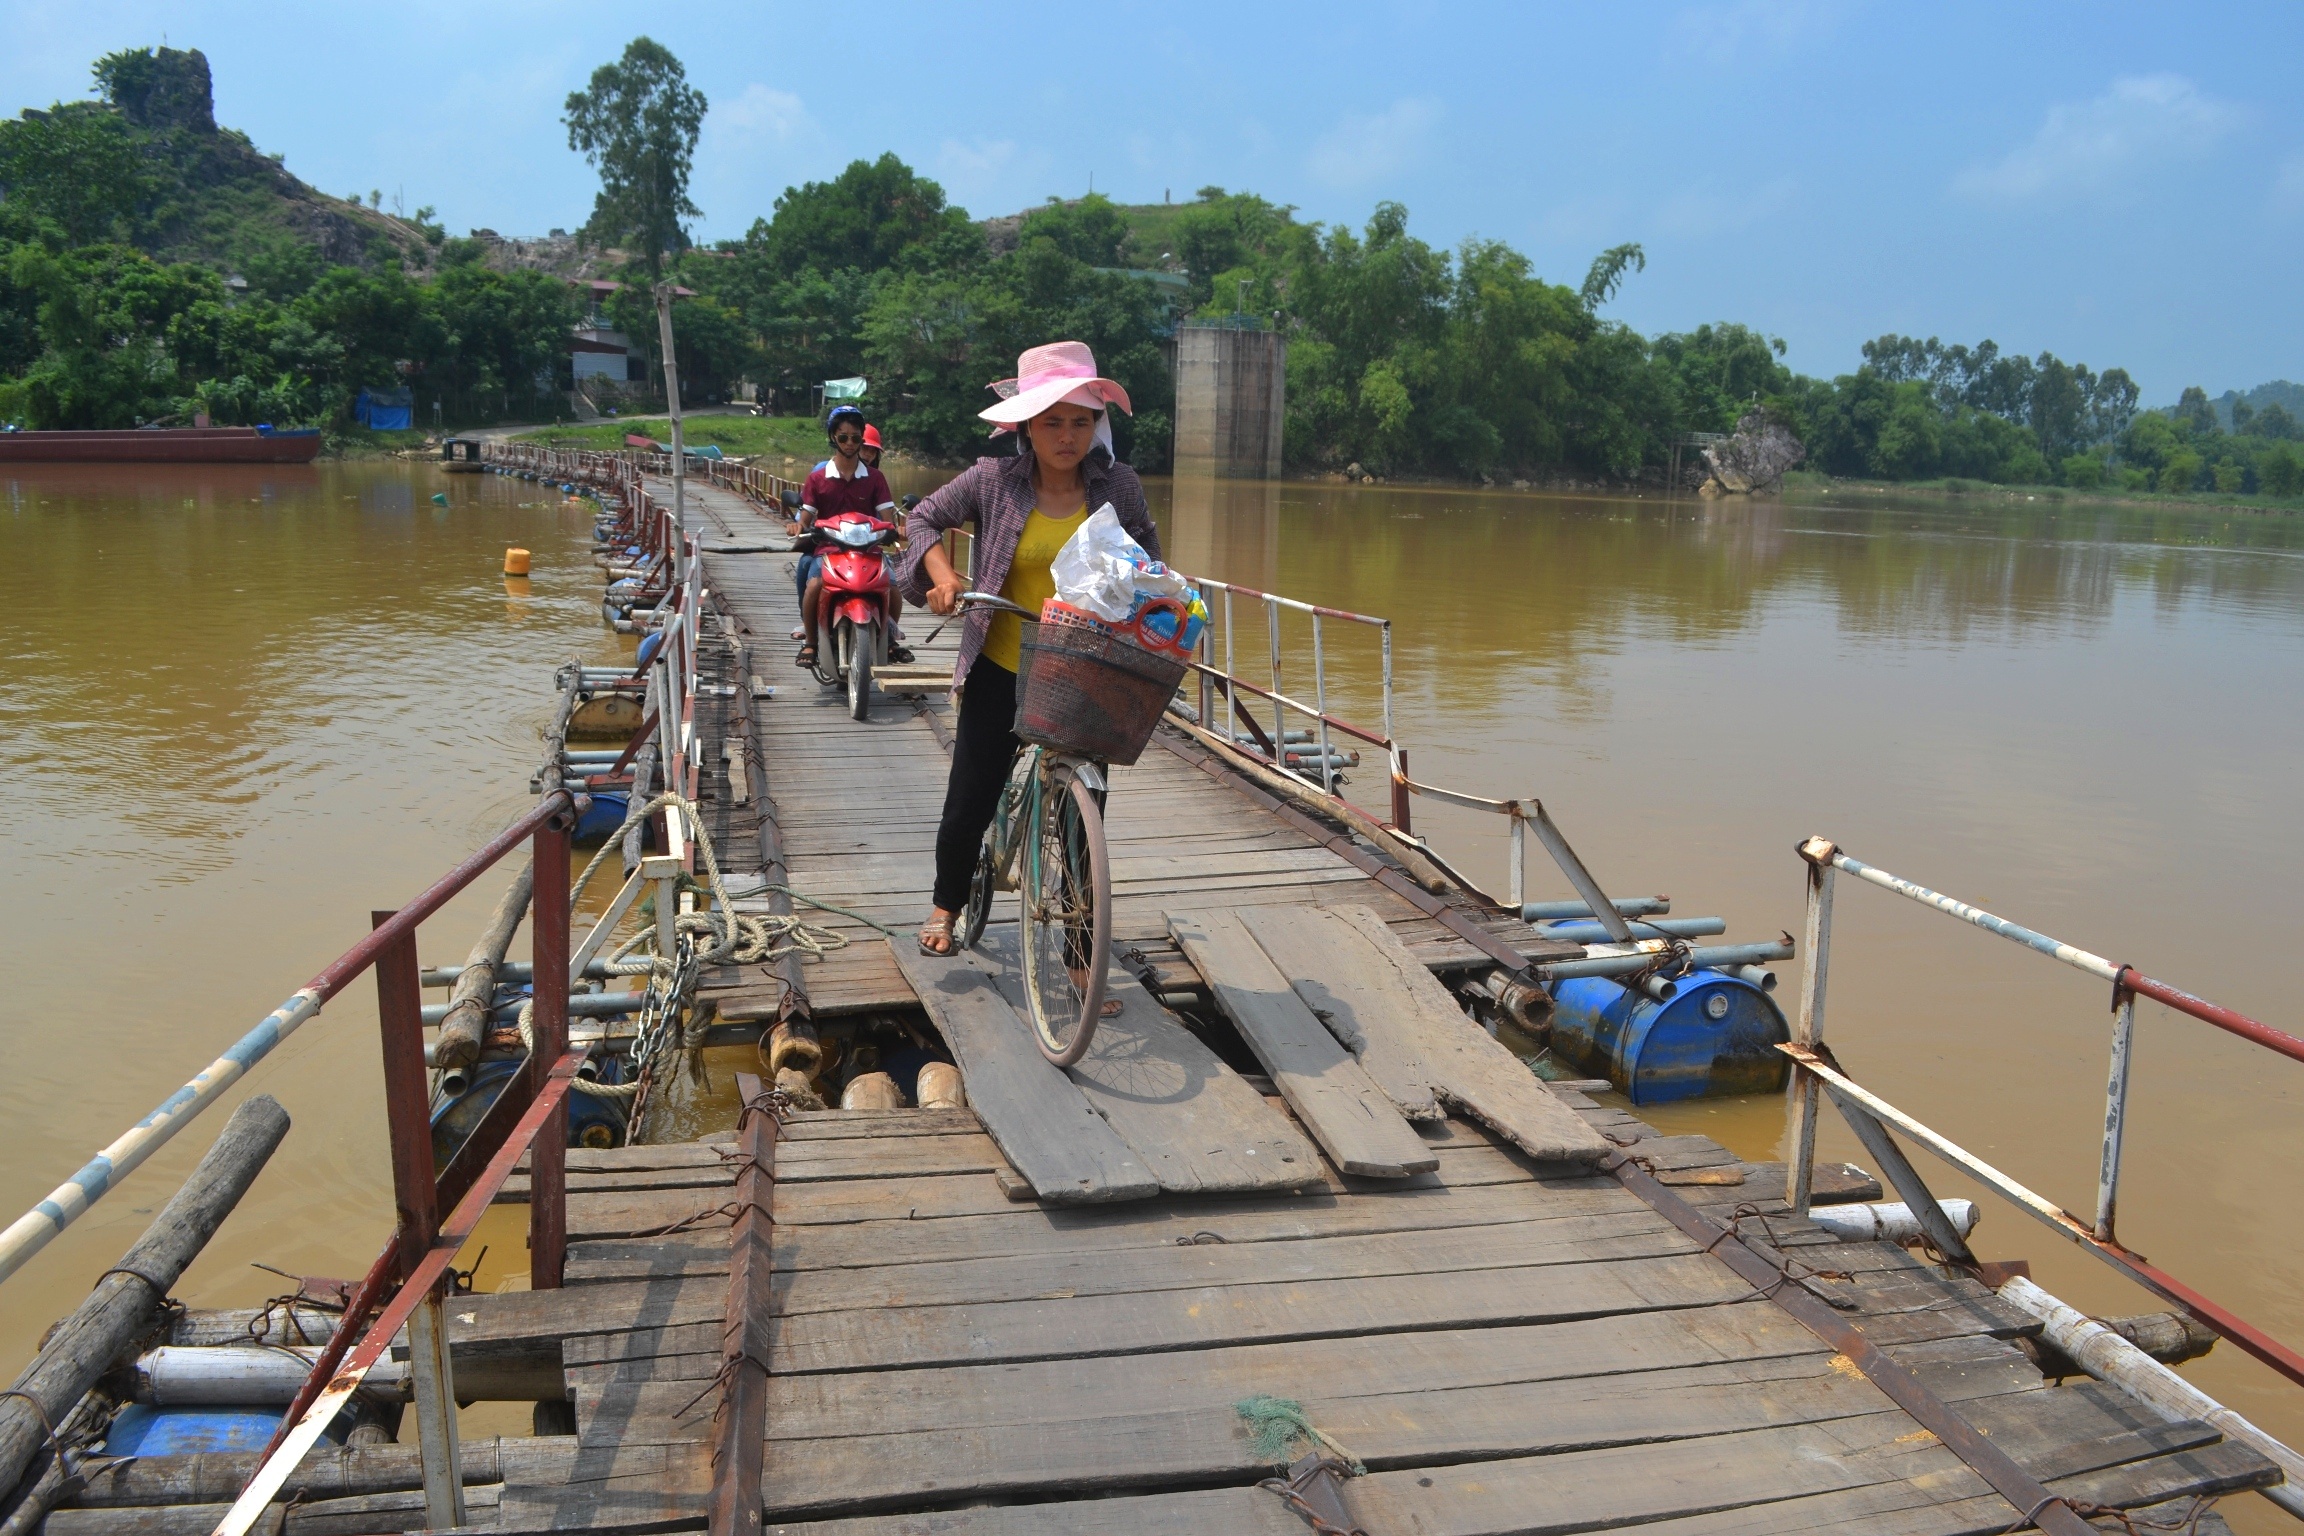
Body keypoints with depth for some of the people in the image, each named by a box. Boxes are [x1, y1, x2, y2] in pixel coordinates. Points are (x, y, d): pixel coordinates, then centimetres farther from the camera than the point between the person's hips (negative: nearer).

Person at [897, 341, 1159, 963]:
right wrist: (941, 573, -11)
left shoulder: (1119, 486, -3)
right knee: (969, 806, 7)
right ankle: (945, 904, 39)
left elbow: (1148, 561, 11)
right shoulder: (994, 481, -6)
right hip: (1002, 672, 0)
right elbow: (924, 518, 6)